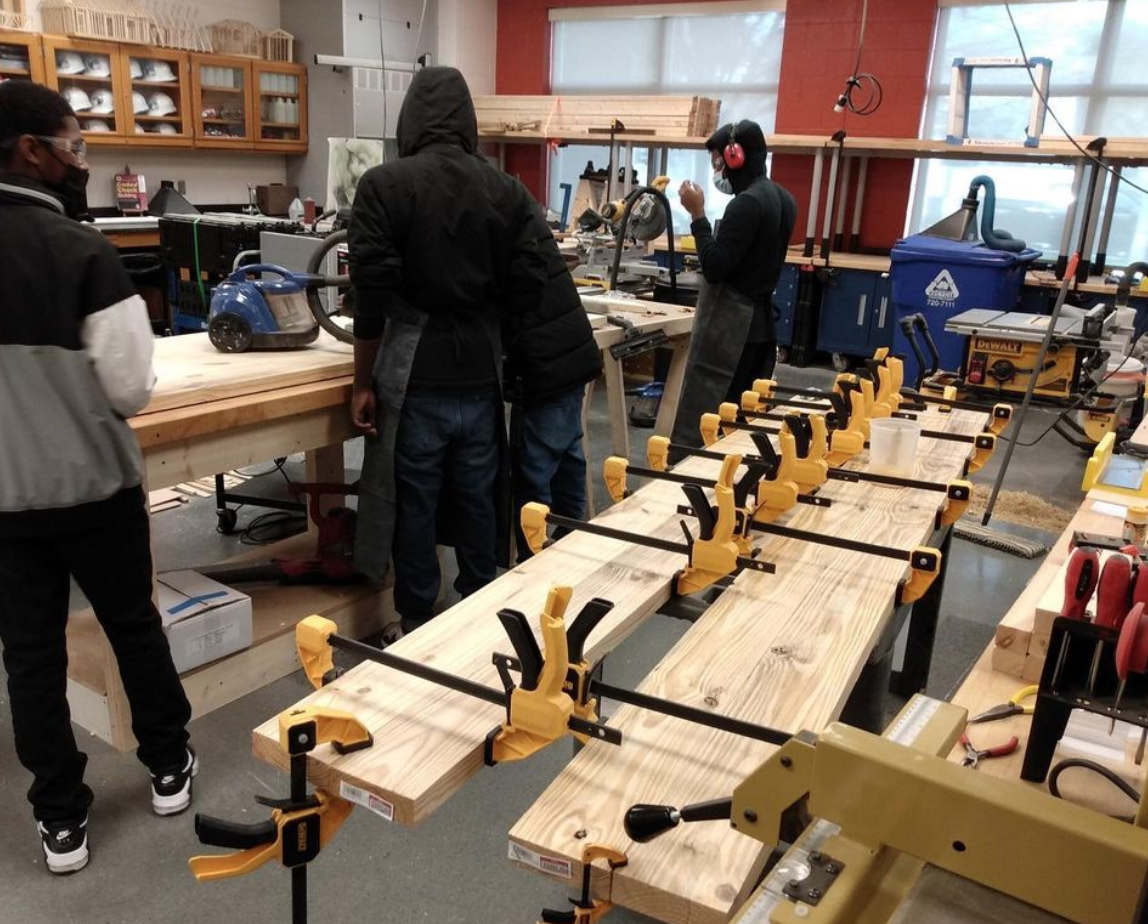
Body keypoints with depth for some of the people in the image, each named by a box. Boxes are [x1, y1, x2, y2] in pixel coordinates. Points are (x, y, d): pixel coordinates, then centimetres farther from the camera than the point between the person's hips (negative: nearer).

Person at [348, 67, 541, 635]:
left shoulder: (384, 185, -7)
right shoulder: (508, 191, 4)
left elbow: (372, 295, -11)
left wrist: (364, 382, -2)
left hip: (415, 382, -4)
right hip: (481, 379, 4)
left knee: (415, 507, 7)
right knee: (478, 503, 15)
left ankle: (419, 625, 18)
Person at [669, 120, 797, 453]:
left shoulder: (747, 202, -17)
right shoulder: (782, 199, 12)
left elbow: (714, 269, -20)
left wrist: (697, 215, -15)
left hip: (728, 324, -10)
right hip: (760, 319, 10)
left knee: (698, 422, -6)